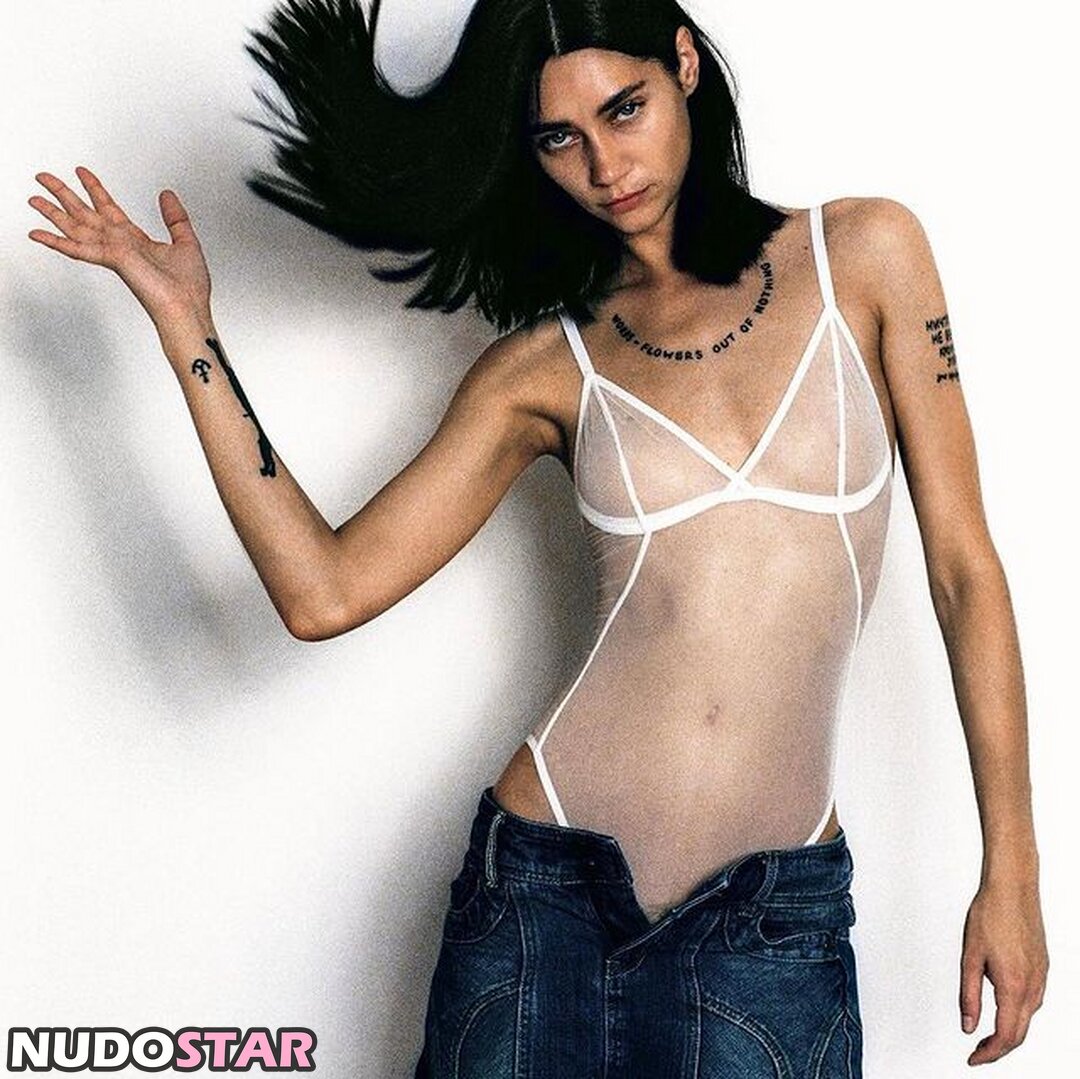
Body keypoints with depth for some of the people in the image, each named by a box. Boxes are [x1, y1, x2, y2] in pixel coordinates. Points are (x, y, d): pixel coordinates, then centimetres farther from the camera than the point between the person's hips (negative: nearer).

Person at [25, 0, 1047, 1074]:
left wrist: (1010, 867, 1)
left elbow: (965, 568, 2)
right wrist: (187, 330, -4)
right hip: (549, 888, 1)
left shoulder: (861, 255, 0)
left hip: (776, 915, -1)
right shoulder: (549, 366, 3)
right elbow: (324, 591, -4)